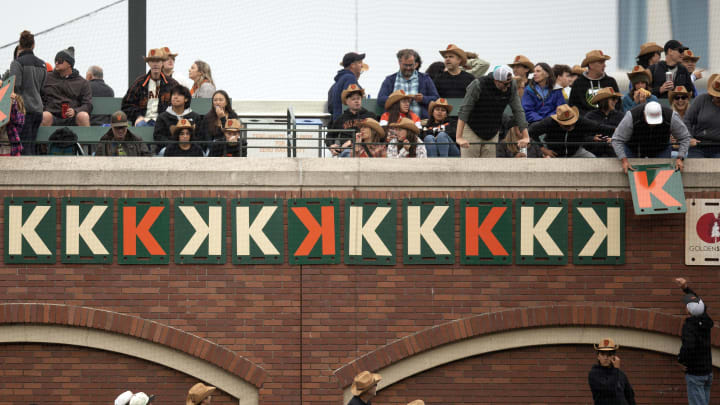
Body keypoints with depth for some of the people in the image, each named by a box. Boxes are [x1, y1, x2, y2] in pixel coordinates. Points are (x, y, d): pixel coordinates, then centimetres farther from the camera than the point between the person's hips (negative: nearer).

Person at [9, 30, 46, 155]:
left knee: (25, 148, -8)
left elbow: (15, 86, -14)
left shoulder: (17, 63, -7)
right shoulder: (42, 64, 13)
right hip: (38, 109, 6)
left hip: (24, 108, -6)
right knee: (31, 147, 9)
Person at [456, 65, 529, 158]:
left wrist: (525, 136, -14)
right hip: (472, 129, -4)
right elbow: (464, 111, -27)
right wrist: (459, 137, -34)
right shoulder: (478, 85, -24)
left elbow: (518, 111, -7)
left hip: (493, 133, 4)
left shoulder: (511, 86, -11)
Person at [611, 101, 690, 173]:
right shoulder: (632, 117, -35)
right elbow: (617, 140, -28)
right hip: (633, 149, -1)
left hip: (661, 150, 1)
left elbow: (685, 138, -16)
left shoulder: (671, 117, -30)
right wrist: (624, 160, -38)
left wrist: (679, 158, -27)